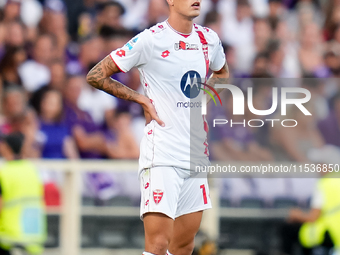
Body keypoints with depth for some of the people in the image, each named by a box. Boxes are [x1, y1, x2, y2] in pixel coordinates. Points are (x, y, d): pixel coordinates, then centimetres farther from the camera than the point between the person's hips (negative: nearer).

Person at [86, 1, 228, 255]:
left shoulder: (209, 39, 9)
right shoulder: (151, 39, -9)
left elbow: (222, 74, 33)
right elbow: (95, 76, -4)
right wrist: (141, 99, -7)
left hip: (197, 155, 7)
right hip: (161, 155, -6)